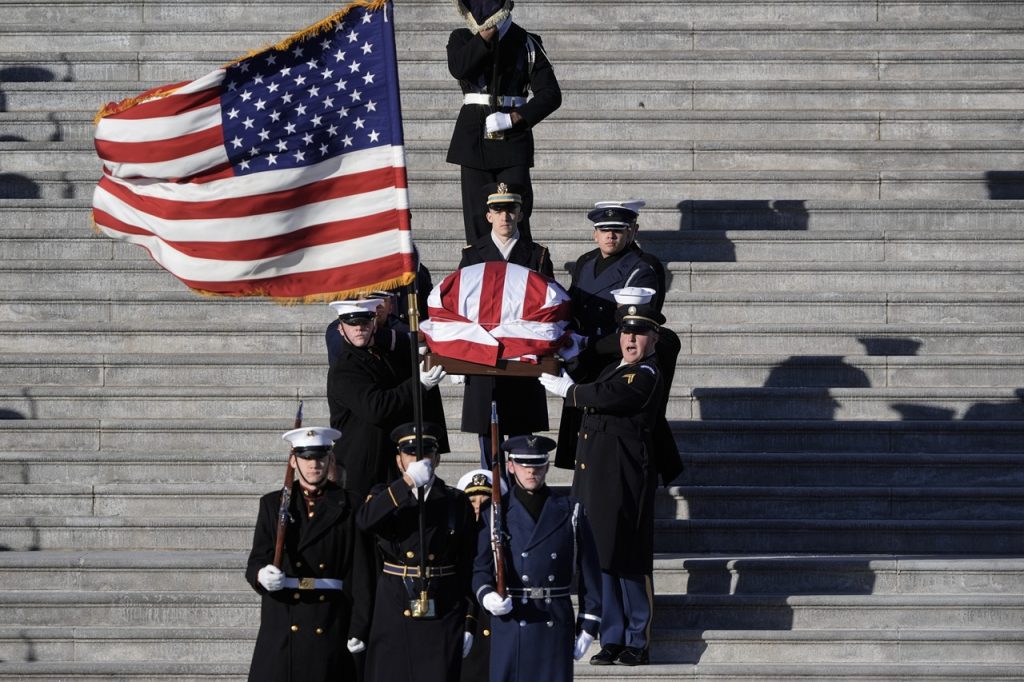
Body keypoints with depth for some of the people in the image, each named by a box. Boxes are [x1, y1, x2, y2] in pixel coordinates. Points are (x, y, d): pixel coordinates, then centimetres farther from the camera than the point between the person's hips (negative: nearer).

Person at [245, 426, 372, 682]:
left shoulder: (348, 506, 6)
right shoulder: (272, 504, 11)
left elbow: (360, 573, 1)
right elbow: (255, 562, 7)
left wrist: (359, 628, -6)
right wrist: (262, 575, -18)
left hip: (330, 628, -1)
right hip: (281, 628, 1)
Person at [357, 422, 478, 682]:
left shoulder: (458, 502, 7)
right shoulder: (385, 496, 8)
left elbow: (469, 565, 7)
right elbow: (365, 521, -17)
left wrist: (469, 624, 2)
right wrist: (407, 482, -27)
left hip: (441, 622, 0)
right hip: (392, 618, 1)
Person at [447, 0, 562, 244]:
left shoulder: (526, 43, 3)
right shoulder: (461, 39, 7)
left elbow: (551, 95, -1)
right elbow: (458, 68, -16)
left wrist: (515, 117, -11)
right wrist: (486, 36, -17)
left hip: (513, 137, -1)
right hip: (474, 139, 1)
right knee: (477, 214, -2)